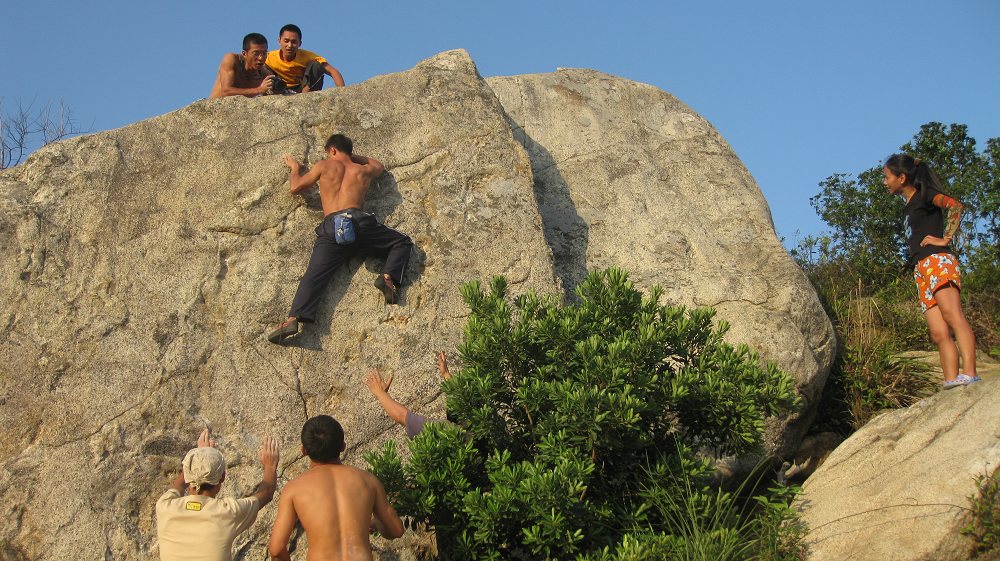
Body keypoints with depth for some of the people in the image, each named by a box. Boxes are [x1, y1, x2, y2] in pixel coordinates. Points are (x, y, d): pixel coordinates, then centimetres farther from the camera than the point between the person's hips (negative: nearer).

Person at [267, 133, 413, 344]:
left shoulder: (325, 166, 18)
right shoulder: (364, 171, 24)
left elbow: (295, 188, 23)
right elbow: (379, 165, 50)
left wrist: (295, 168, 42)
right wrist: (354, 156, 53)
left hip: (330, 228, 0)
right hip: (358, 221, 0)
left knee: (314, 276, -8)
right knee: (402, 242, 15)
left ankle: (293, 319, -27)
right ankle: (388, 276, -12)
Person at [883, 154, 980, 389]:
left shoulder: (925, 194, 5)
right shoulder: (907, 208, 29)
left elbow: (955, 206, -11)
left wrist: (945, 238, -14)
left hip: (937, 260, -9)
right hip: (920, 269, 9)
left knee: (951, 314, -27)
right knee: (938, 333, -5)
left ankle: (969, 376, -42)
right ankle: (951, 384, -14)